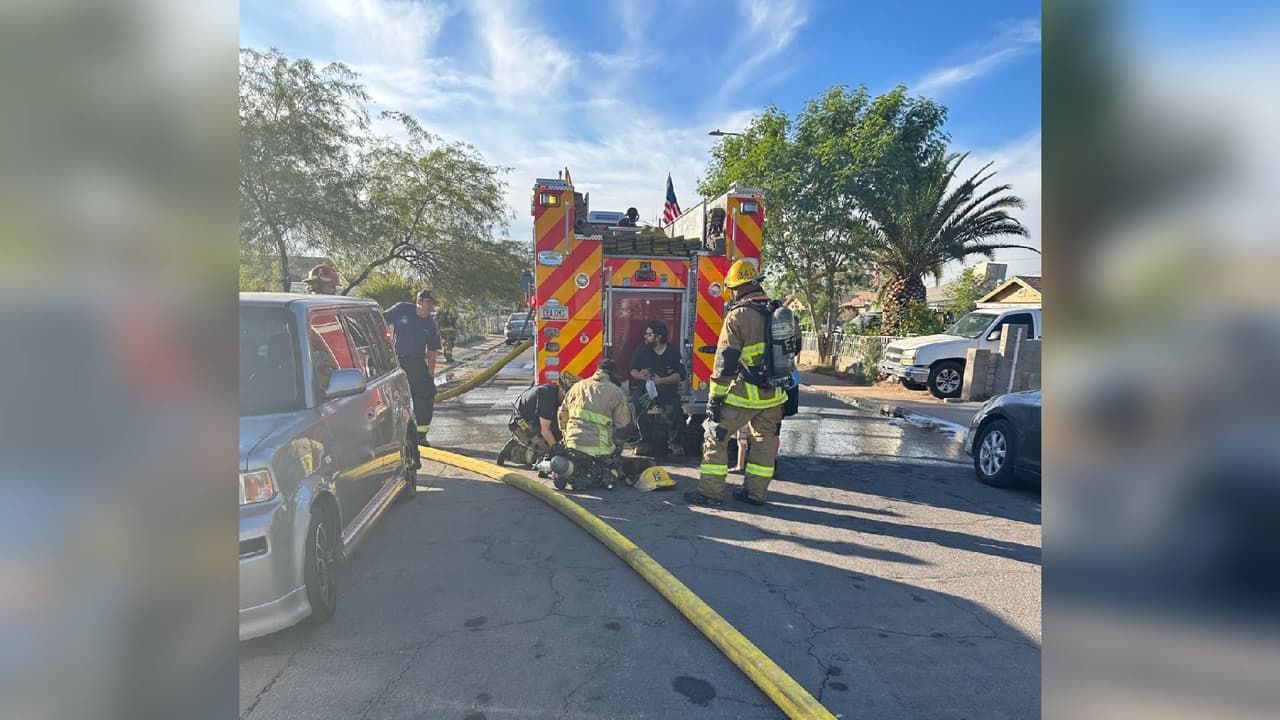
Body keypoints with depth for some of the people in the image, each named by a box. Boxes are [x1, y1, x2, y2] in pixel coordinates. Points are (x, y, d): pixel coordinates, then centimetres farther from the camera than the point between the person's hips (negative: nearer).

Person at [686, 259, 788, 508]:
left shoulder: (739, 315, -13)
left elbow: (726, 361, -16)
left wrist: (715, 397, -12)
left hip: (745, 392, -7)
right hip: (773, 394, 7)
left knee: (715, 436, 3)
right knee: (764, 440, 16)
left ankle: (711, 492, 5)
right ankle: (755, 492, 24)